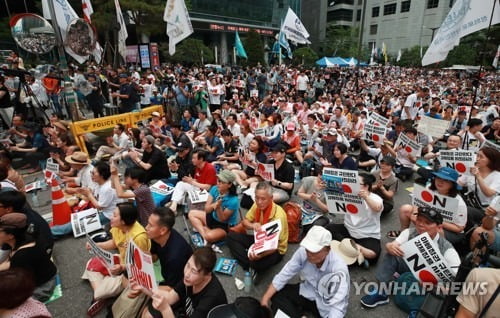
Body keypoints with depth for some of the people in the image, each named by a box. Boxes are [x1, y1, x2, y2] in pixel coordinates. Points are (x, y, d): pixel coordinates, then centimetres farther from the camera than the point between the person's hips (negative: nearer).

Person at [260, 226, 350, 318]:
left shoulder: (338, 268, -32)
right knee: (277, 294, -11)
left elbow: (337, 306, -35)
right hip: (309, 292, 4)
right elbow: (284, 275, -12)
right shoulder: (303, 252, -20)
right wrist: (265, 298, -17)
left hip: (328, 306, -4)